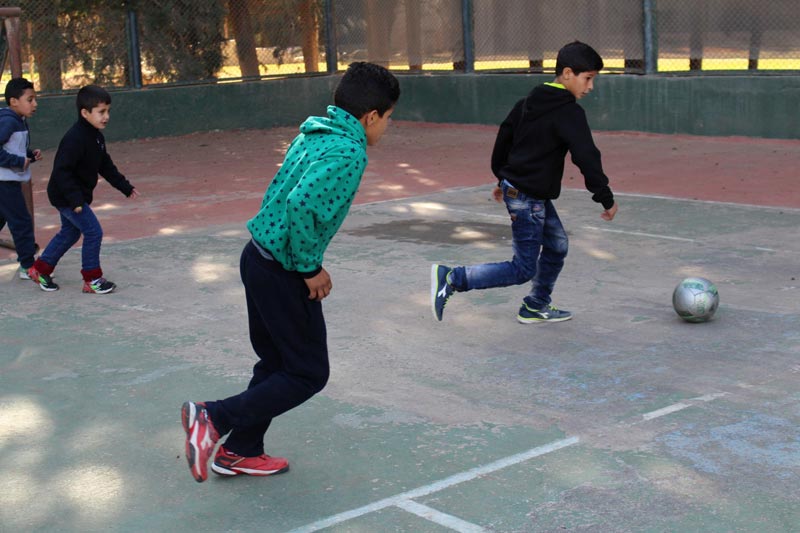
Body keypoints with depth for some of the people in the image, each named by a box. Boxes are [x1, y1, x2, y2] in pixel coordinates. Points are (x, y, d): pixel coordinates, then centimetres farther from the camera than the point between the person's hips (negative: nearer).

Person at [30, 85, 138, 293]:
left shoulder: (97, 137, 5)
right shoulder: (74, 139, -26)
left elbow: (106, 166, 16)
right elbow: (61, 171, -29)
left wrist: (125, 187, 15)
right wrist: (75, 199, -33)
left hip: (78, 195, 10)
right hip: (66, 196, -10)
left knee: (69, 233, 21)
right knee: (93, 232, -9)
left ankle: (41, 269, 35)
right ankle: (92, 279, 3)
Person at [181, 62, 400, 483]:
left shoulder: (313, 133, 9)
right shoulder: (349, 153, -19)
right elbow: (301, 204, -31)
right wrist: (310, 268, -18)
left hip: (259, 256, 9)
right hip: (282, 273, -9)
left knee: (276, 363, 21)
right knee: (308, 374, 4)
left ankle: (240, 452, 30)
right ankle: (214, 419, 0)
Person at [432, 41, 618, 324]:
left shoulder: (527, 102, 8)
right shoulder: (569, 113, -17)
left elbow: (504, 137, 16)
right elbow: (587, 158, -20)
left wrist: (502, 177, 27)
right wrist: (607, 199, -12)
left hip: (514, 183, 10)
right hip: (527, 197, -10)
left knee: (557, 246, 23)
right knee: (523, 269, -4)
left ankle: (536, 306, 34)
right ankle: (451, 278, -8)